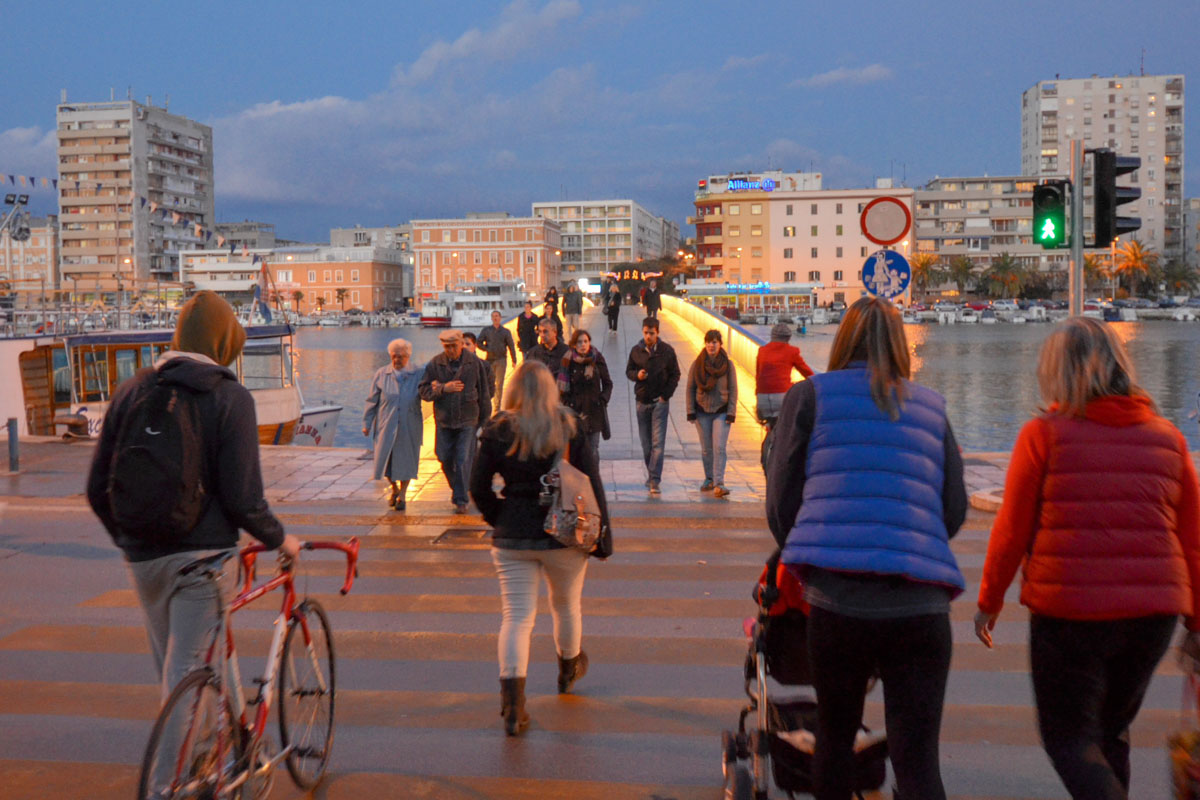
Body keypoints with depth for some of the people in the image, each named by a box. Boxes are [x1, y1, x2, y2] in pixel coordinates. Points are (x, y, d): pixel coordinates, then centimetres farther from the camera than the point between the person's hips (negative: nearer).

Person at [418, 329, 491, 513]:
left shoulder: (474, 363, -2)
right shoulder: (435, 364, -1)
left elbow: (483, 393, 5)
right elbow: (423, 390, -2)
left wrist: (484, 419, 7)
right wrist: (443, 388, -19)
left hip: (467, 420, -2)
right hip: (443, 420, 2)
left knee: (463, 461, -6)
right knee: (445, 460, 9)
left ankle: (461, 500, 2)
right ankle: (456, 489, 34)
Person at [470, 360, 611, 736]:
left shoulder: (497, 431, -4)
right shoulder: (570, 428, -5)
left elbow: (479, 487, -2)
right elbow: (592, 485, -5)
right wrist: (602, 535, 1)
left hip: (511, 537, 0)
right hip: (563, 535, 0)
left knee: (516, 616, 2)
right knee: (566, 606, 22)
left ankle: (513, 706, -7)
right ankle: (569, 670, 46)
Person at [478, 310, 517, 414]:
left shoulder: (505, 331, 7)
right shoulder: (486, 330, 8)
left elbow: (511, 346, 7)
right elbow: (479, 343, 8)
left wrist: (514, 361, 3)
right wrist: (487, 349, -9)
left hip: (501, 360, -1)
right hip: (489, 360, 1)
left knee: (499, 384, -3)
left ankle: (496, 408, 1)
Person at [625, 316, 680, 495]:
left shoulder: (667, 351, -3)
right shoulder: (636, 351, 3)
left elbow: (675, 374, 3)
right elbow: (628, 371, 12)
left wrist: (666, 395, -6)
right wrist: (637, 375, -12)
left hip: (660, 401, -3)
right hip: (642, 400, 3)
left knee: (658, 442, -10)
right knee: (646, 443, 9)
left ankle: (655, 480, -11)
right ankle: (651, 476, 24)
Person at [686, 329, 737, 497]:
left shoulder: (728, 364, -3)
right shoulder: (697, 364, 0)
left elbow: (733, 389, -1)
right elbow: (690, 389, 4)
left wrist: (731, 413, -6)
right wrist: (690, 412, -1)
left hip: (721, 411, -2)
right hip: (702, 411, 2)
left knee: (719, 447, -11)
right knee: (706, 449, 9)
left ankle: (719, 484, -14)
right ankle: (709, 479, 25)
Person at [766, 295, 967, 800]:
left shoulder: (809, 395, 9)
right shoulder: (931, 407, 17)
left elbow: (781, 502, 9)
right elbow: (955, 510, 16)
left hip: (838, 596, -1)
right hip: (922, 603, 2)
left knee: (835, 735, 19)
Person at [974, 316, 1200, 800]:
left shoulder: (1044, 434, -6)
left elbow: (1012, 531, -5)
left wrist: (989, 601, 8)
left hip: (1068, 610, -5)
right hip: (1153, 613, 5)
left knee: (1069, 738, 7)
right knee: (1111, 733, 21)